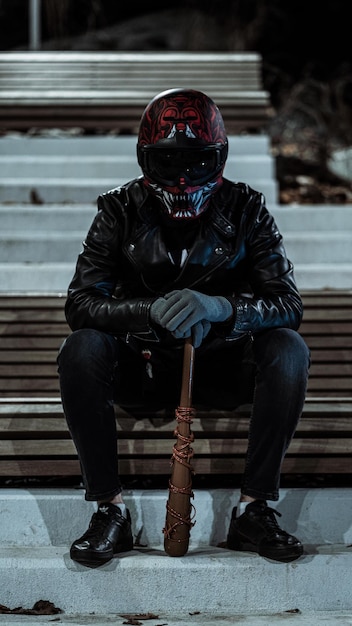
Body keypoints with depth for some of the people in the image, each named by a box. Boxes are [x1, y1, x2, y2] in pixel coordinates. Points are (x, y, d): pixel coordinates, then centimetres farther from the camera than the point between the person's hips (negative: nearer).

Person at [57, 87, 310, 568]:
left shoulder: (245, 210, -7)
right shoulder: (122, 212, -7)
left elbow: (288, 305, -15)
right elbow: (80, 303, -16)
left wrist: (218, 307, -36)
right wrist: (152, 310, -35)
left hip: (220, 366, 0)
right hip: (143, 363, 0)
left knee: (288, 349, -28)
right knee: (81, 351, -29)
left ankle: (254, 509, -19)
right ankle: (109, 509, -19)